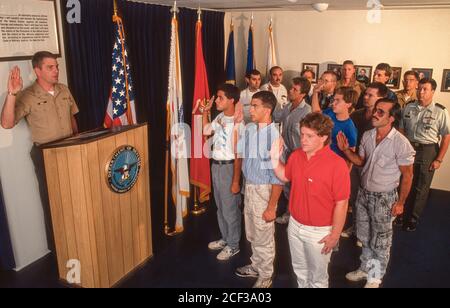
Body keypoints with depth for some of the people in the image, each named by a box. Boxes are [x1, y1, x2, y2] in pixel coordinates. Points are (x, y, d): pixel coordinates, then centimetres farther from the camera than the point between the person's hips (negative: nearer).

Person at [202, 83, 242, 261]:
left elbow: (238, 155, -20)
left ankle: (233, 245, 26)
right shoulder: (220, 117, 3)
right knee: (220, 206, 21)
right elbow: (206, 131, 22)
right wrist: (205, 112, 12)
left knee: (230, 209, 7)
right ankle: (225, 238, 39)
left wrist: (236, 181, -19)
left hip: (228, 167, -8)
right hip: (216, 165, 8)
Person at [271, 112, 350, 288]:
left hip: (319, 231, -5)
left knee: (317, 276, 18)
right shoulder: (296, 156, -5)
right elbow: (285, 176, 13)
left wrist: (335, 235, -15)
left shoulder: (337, 164, -24)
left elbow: (341, 203, -19)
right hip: (295, 225, 6)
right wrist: (275, 160, -4)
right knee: (300, 269, 27)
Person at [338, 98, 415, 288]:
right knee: (364, 236, 20)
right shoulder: (367, 136, -4)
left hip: (384, 197, -5)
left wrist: (400, 202, -10)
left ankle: (375, 277, 33)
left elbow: (407, 175, -13)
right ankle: (366, 268, 42)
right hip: (364, 193, 5)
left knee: (380, 240, 12)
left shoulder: (401, 143, -21)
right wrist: (346, 150, -10)